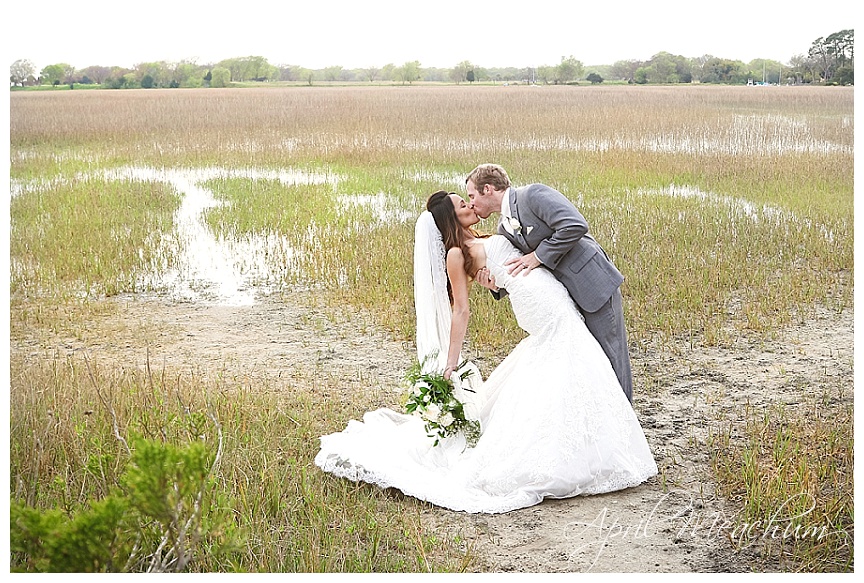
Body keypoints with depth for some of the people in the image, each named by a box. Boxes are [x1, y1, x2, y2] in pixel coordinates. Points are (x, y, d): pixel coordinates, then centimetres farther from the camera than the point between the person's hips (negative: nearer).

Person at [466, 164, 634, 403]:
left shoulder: (533, 194, -12)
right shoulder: (503, 228, 12)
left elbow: (575, 225, -24)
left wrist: (539, 256, -18)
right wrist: (496, 285, -4)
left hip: (594, 285, -9)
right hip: (565, 297, 9)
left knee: (609, 359, -2)